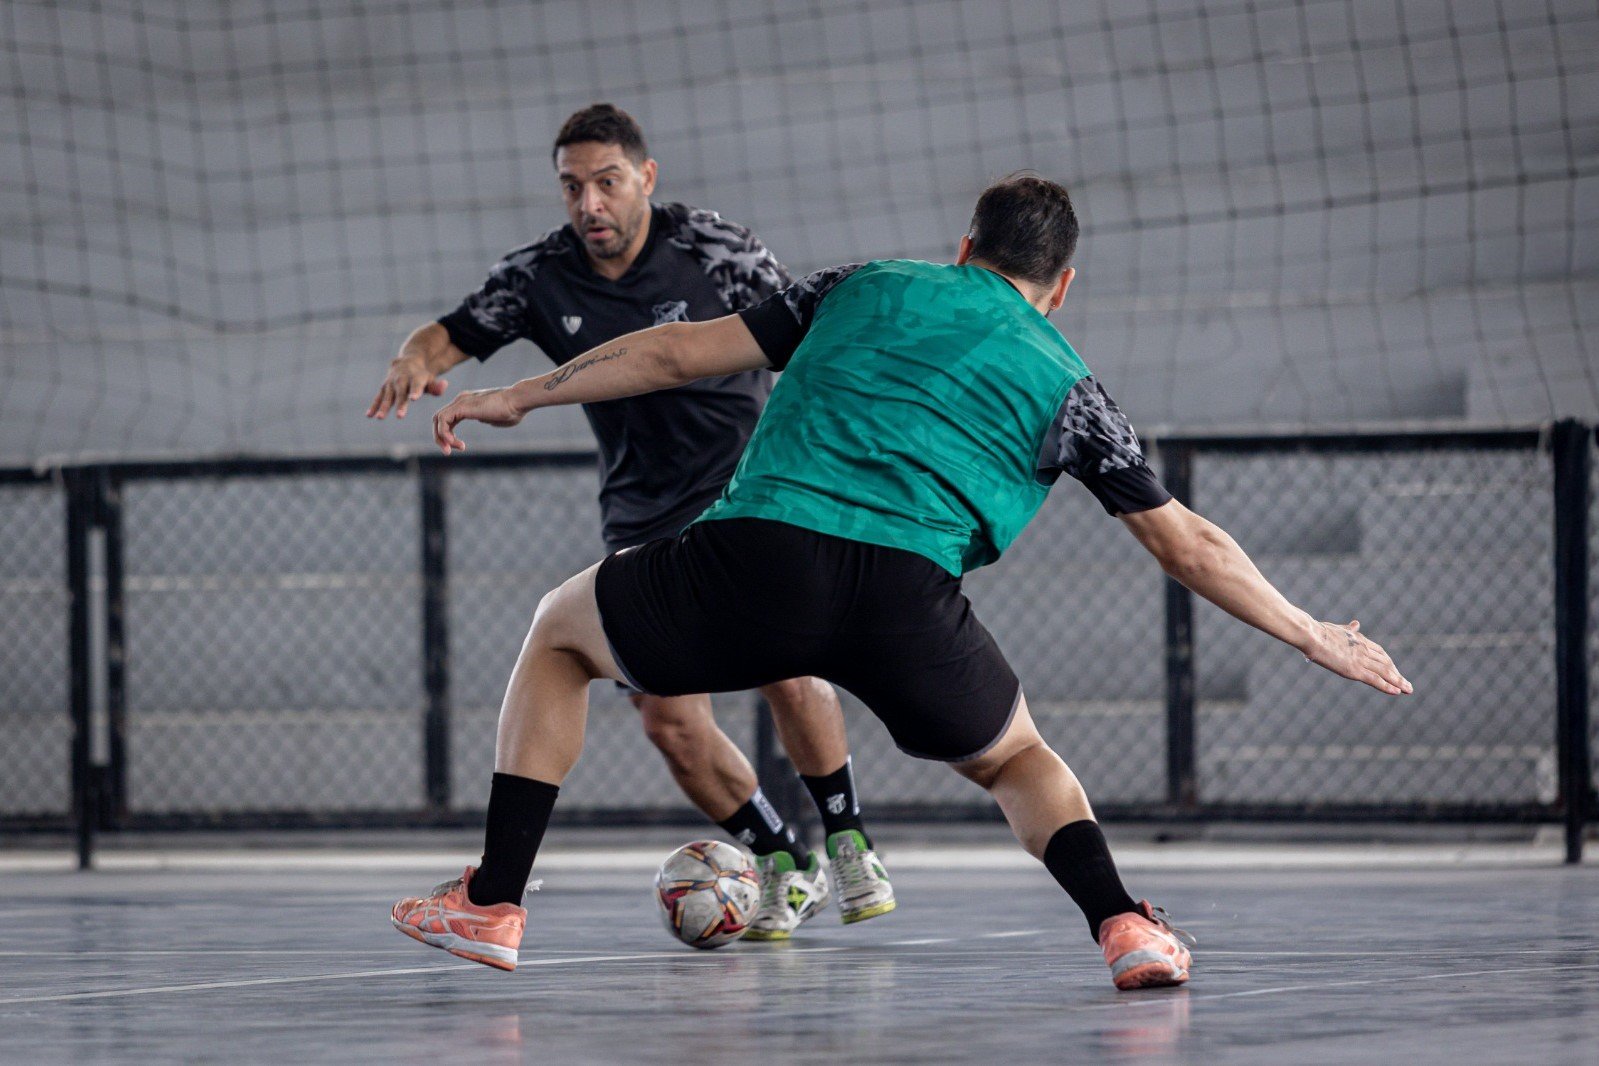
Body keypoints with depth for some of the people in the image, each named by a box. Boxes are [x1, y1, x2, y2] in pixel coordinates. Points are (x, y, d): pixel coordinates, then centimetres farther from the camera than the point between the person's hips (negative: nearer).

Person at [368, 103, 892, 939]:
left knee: (789, 675, -22)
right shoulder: (541, 277, -6)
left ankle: (846, 844, 0)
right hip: (643, 519, 3)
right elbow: (452, 335, -1)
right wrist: (416, 362, -25)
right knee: (668, 716, -9)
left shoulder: (715, 251, -13)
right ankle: (783, 867, 11)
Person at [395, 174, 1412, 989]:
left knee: (561, 632, 26)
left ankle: (493, 902, 18)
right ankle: (1122, 923, 3)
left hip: (759, 554, 0)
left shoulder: (868, 287, 25)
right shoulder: (1067, 386, 23)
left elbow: (682, 352, 23)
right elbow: (1189, 547, 24)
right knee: (1019, 761, 29)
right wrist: (1313, 634, 36)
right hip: (910, 597, 1)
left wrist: (518, 396, 31)